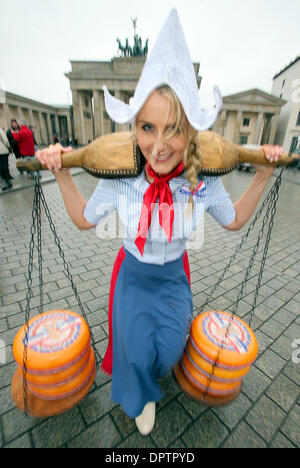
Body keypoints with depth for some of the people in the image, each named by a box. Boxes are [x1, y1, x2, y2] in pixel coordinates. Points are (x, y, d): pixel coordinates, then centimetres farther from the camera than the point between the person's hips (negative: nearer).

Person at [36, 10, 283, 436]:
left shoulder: (204, 181, -21)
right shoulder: (120, 179, -24)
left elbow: (234, 220, -1)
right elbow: (84, 219, -6)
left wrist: (263, 176, -8)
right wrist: (62, 175, -15)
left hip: (174, 276, 1)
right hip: (133, 273, 0)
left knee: (169, 346, 10)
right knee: (137, 347, 8)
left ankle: (154, 367, 55)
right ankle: (142, 398, 51)